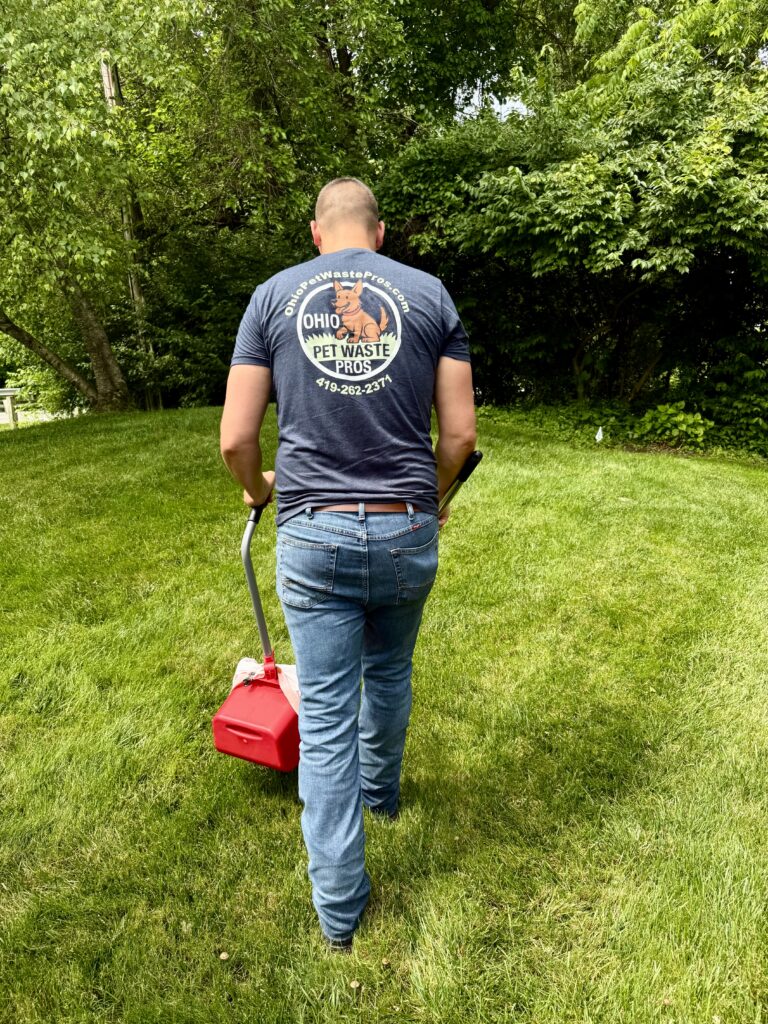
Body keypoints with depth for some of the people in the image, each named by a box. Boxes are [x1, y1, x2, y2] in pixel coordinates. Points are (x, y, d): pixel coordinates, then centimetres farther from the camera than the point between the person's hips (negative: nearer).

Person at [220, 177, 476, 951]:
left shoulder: (273, 296, 2)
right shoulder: (430, 294, 3)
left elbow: (236, 437, -2)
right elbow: (459, 432, -1)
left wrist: (257, 491, 19)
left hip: (313, 535, -1)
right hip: (407, 532, 2)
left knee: (324, 716, 9)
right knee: (389, 673, 27)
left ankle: (338, 908, 21)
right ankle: (381, 789, 53)